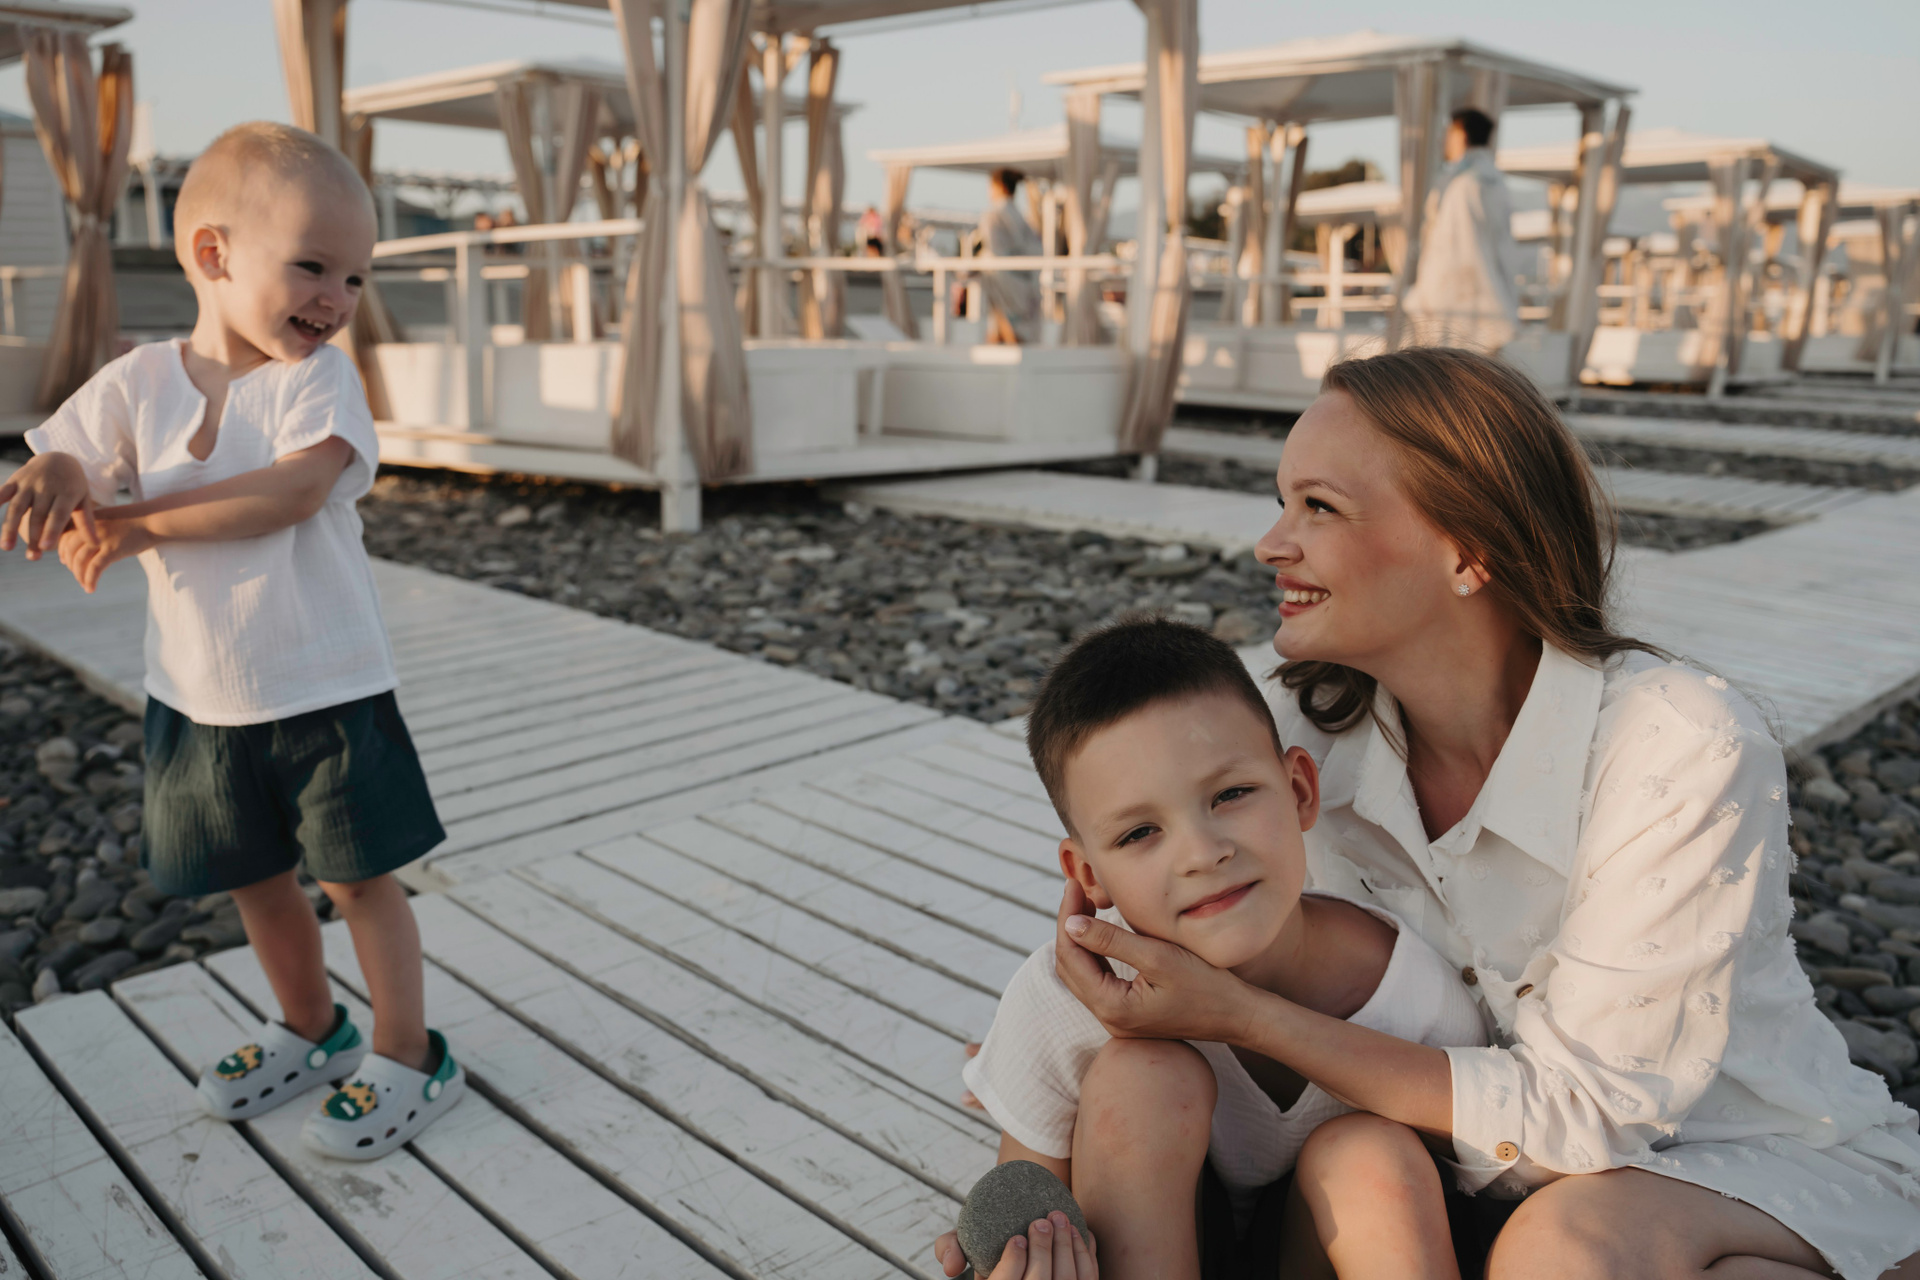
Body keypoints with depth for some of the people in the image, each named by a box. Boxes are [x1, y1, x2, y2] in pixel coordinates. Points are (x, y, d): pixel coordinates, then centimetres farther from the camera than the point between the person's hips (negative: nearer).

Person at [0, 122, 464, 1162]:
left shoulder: (318, 377, -12)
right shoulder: (138, 382, -2)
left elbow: (293, 491, -26)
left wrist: (139, 521, -26)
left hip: (325, 688, -4)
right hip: (197, 696, 4)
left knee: (357, 875, 5)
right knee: (255, 880, 18)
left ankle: (408, 1057, 20)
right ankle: (309, 1028, 40)